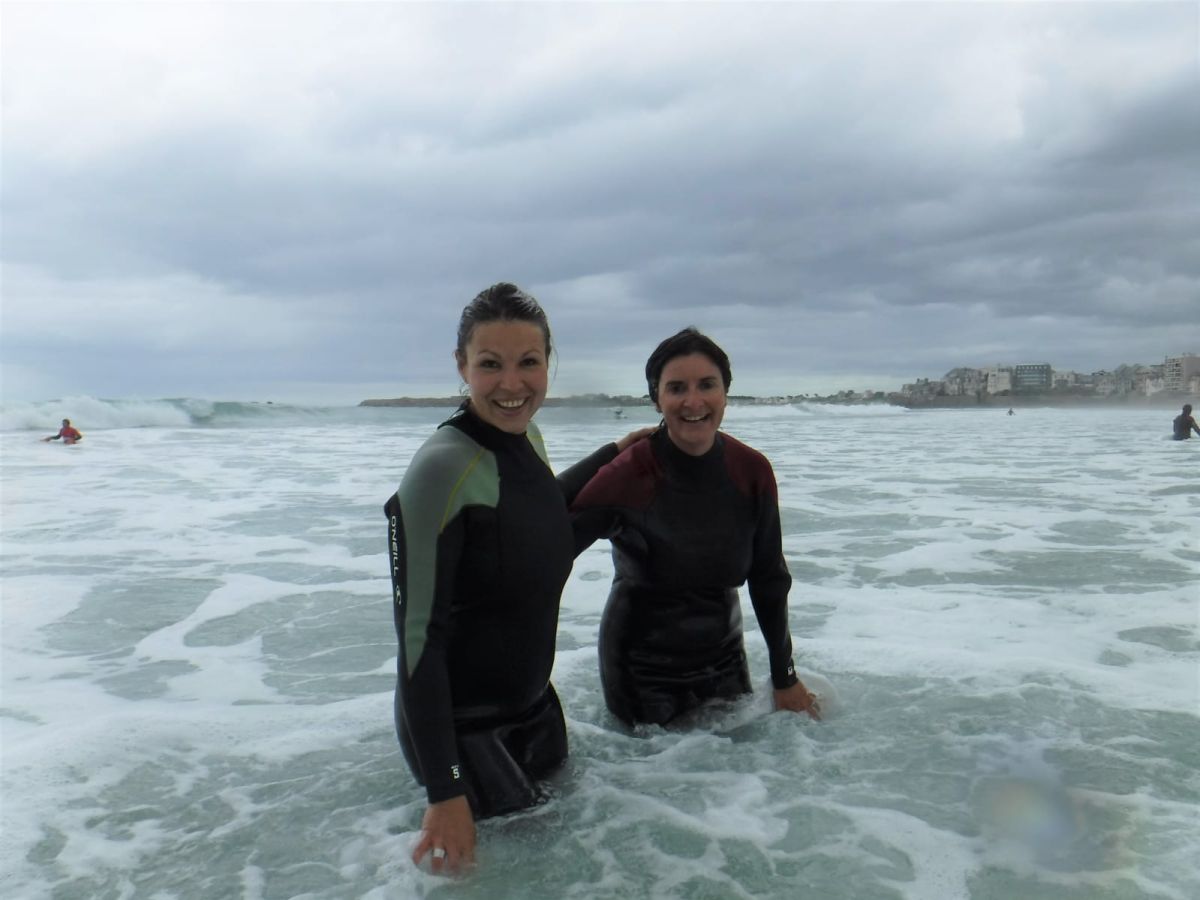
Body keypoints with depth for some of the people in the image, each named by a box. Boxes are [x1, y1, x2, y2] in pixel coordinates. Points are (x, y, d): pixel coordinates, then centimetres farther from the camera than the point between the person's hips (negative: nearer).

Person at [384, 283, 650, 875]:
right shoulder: (442, 466, -25)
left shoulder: (528, 438, -2)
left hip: (532, 707, 8)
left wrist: (611, 456, 21)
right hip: (460, 726, -7)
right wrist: (445, 793, -24)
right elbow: (419, 633, -25)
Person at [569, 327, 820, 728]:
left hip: (723, 658, 4)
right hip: (642, 671, -4)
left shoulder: (752, 471, -10)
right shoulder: (625, 477, -22)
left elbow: (769, 579, 0)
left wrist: (785, 678, 7)